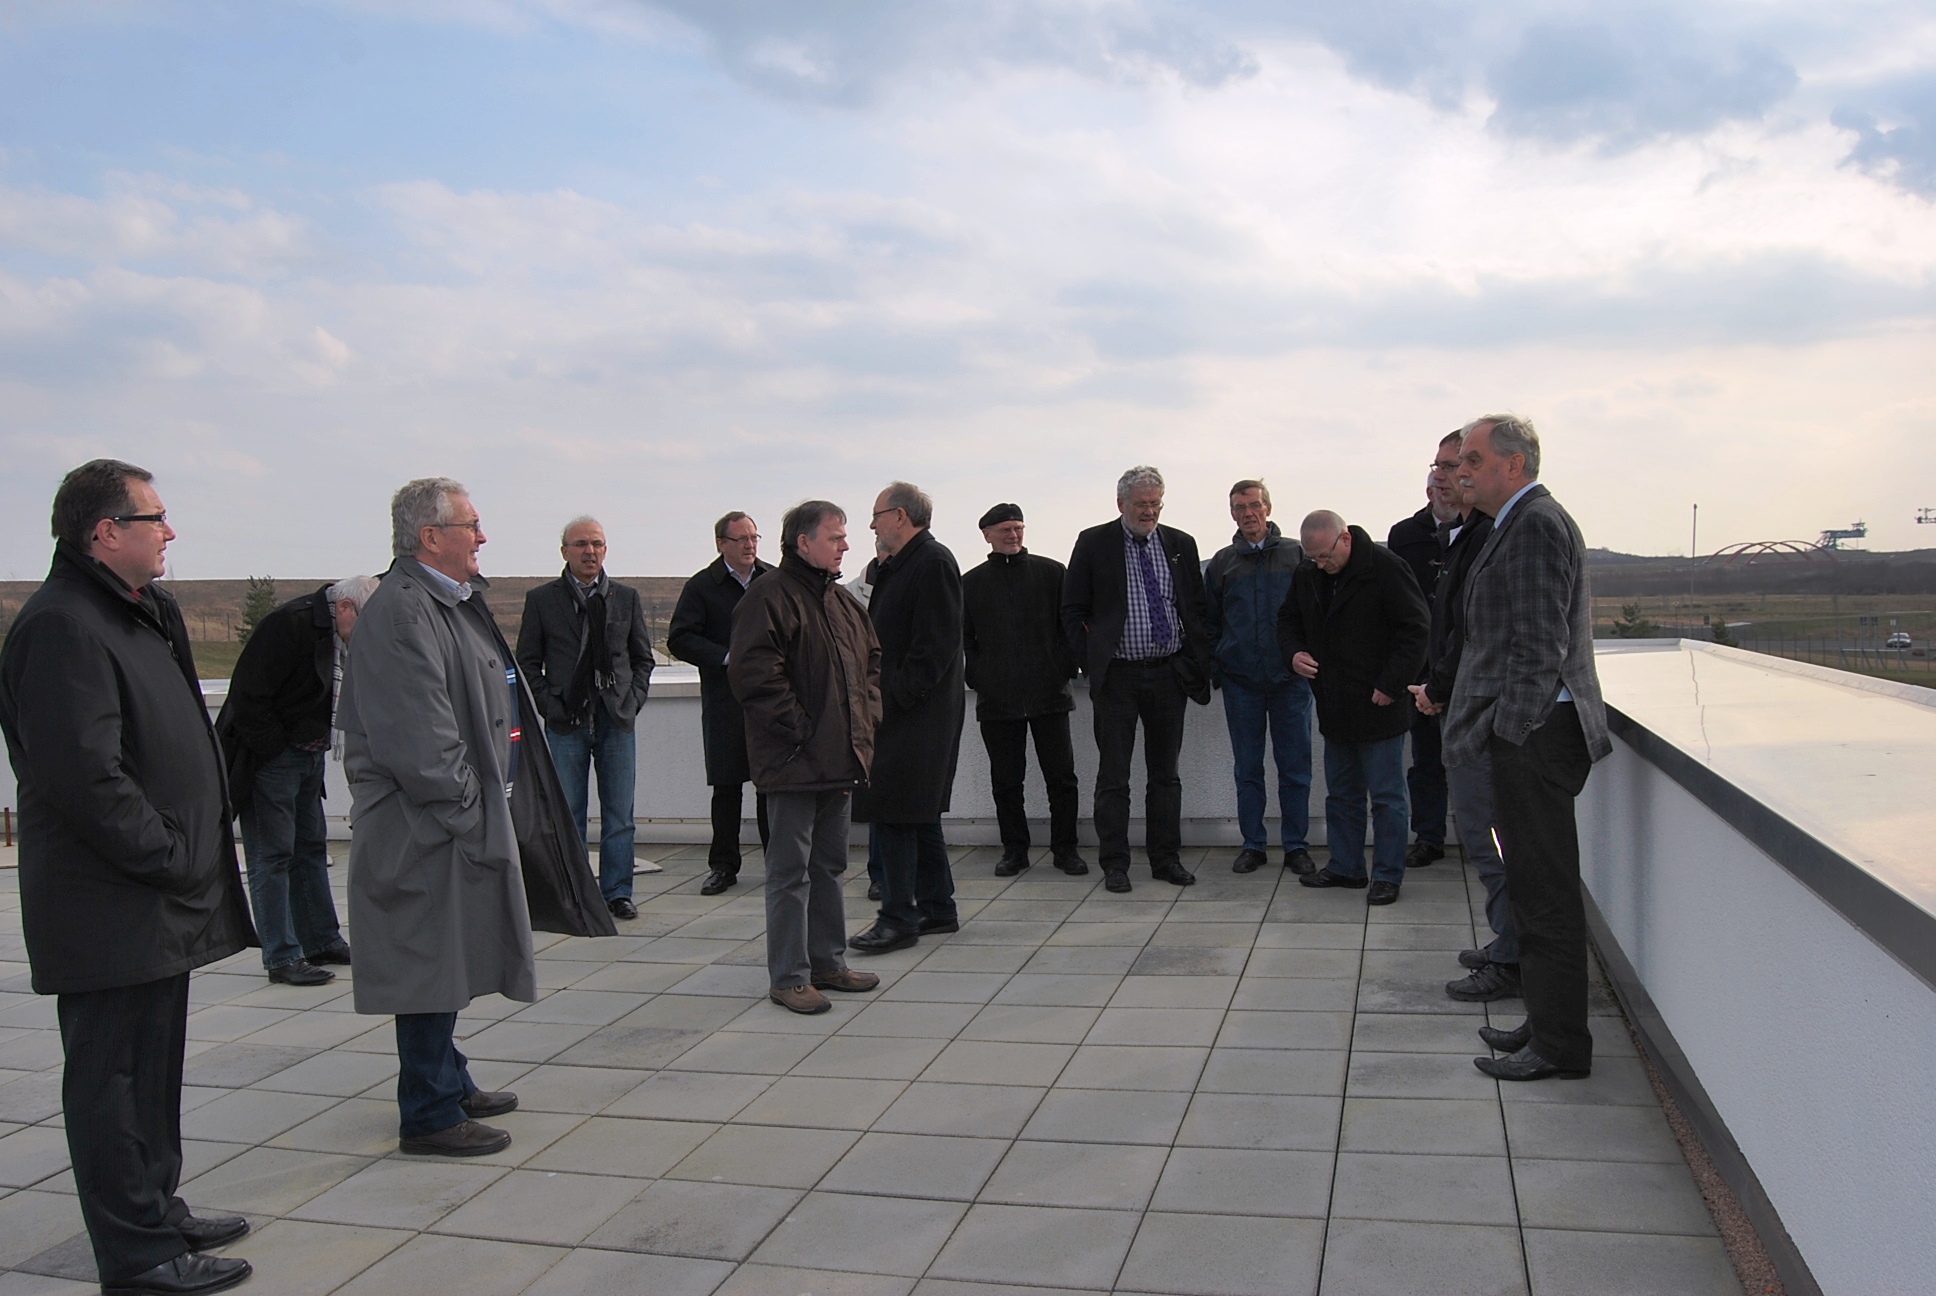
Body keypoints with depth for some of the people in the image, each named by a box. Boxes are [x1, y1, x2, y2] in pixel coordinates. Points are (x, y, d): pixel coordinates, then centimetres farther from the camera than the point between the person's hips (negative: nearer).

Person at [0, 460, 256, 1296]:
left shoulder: (139, 616, 15)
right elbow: (85, 777, -25)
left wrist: (192, 863, 13)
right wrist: (171, 861, -17)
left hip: (157, 906, 10)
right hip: (109, 912, -10)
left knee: (152, 1069, 20)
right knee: (112, 1077, 1)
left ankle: (156, 1212, 33)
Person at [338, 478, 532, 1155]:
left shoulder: (451, 601, 16)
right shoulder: (400, 609, -18)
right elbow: (417, 732, -24)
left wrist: (488, 806, 20)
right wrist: (461, 811, -19)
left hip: (462, 814, 11)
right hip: (427, 826, -10)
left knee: (449, 963, 19)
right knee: (431, 965, -2)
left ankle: (449, 1083, 32)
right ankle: (430, 1116, 9)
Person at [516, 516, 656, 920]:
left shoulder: (627, 598, 9)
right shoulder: (542, 599, 4)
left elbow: (643, 657, 14)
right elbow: (528, 661, 5)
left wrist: (633, 699, 0)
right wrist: (549, 703, -6)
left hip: (617, 719, 1)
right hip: (566, 721, -1)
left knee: (619, 813, 5)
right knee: (568, 812, 4)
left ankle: (617, 892, 15)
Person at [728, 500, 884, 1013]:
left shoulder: (841, 600, 16)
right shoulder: (769, 597, -12)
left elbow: (871, 659, 25)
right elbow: (755, 674, -21)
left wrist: (865, 716, 10)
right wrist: (799, 729, -18)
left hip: (840, 758, 9)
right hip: (794, 760, -9)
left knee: (829, 865, 16)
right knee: (790, 870, -1)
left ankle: (827, 962, 28)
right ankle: (788, 977, 7)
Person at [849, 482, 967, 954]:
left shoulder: (933, 562, -13)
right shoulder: (897, 566, 16)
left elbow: (936, 642, -19)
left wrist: (897, 696, -19)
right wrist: (877, 693, 11)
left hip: (916, 714, -10)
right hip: (900, 708, 10)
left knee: (895, 813, -8)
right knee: (919, 814, 15)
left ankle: (899, 918, -1)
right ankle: (937, 909, 24)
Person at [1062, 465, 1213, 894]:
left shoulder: (1180, 545, 8)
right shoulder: (1093, 544, -1)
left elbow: (1199, 608, 12)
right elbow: (1072, 611, 2)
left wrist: (1199, 662, 2)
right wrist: (1090, 662, -5)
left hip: (1169, 674, 3)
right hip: (1116, 676, -2)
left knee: (1165, 774, 10)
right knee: (1113, 776, 3)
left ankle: (1166, 859, 19)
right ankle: (1115, 863, 12)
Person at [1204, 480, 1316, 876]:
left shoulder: (1297, 555, 4)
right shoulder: (1222, 562, 8)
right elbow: (1209, 621, 13)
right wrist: (1215, 668, 4)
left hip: (1290, 679, -1)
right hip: (1240, 681, 1)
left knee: (1295, 767, 3)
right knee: (1247, 768, 8)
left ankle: (1296, 846, 12)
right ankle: (1253, 845, 17)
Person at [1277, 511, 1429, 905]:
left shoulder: (1385, 569, -13)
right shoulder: (1307, 574, 6)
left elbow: (1415, 630, -13)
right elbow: (1288, 620, 20)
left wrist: (1391, 684, -16)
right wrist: (1294, 652, -2)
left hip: (1379, 706, -6)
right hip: (1335, 708, 7)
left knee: (1386, 795, 1)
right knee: (1341, 793, 15)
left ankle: (1388, 875, 11)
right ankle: (1345, 867, 26)